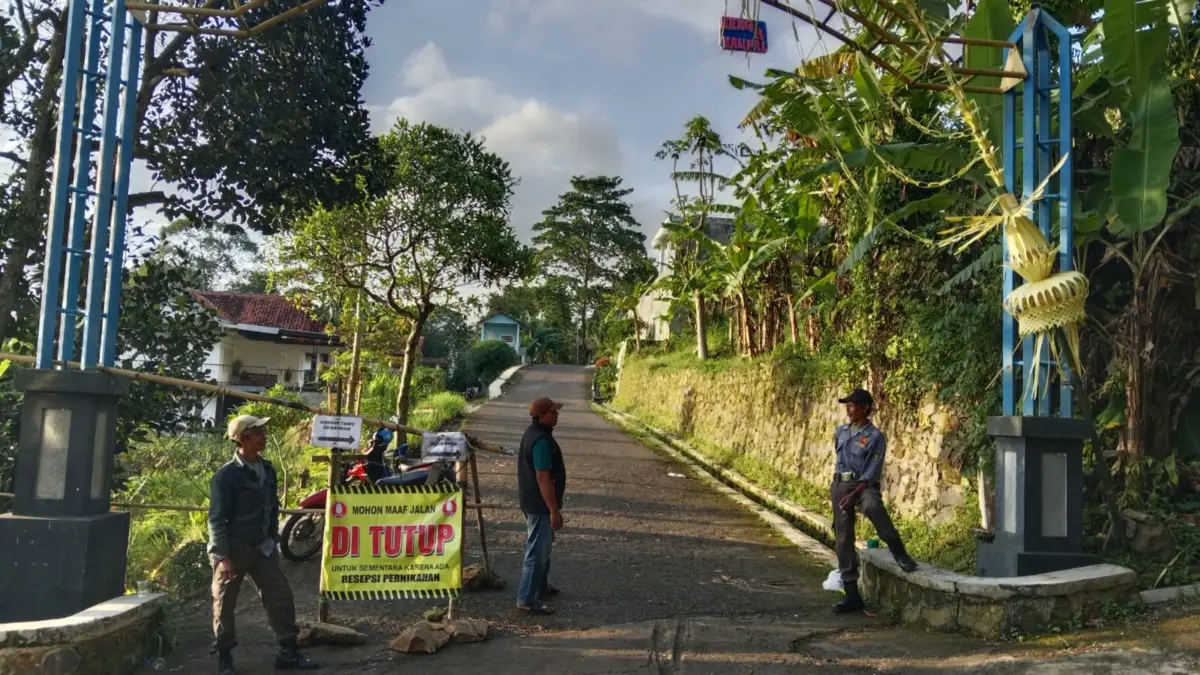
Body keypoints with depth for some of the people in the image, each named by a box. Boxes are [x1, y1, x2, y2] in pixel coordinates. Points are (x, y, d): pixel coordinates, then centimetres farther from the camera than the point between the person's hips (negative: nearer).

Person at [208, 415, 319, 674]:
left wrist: (273, 541, 13)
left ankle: (288, 653, 14)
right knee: (224, 604, 6)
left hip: (261, 547, 6)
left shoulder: (267, 470, 5)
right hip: (232, 548, -6)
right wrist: (223, 556, -19)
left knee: (281, 597, 4)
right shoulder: (226, 475, -15)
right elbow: (217, 519, -16)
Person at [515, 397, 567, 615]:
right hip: (540, 504, -11)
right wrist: (554, 510, -25)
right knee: (537, 551, -4)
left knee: (542, 547, 23)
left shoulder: (534, 433, 10)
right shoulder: (542, 440, -24)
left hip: (533, 501, 11)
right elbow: (543, 478, -27)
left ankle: (542, 587, 37)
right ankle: (527, 600, 1)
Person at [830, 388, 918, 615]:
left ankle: (900, 554, -26)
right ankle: (852, 594, 5)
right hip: (840, 485, 5)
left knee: (873, 506, -41)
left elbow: (872, 472, -12)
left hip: (864, 485, -5)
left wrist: (854, 495, -22)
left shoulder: (875, 436, -7)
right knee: (843, 537, 0)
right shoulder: (840, 432, 10)